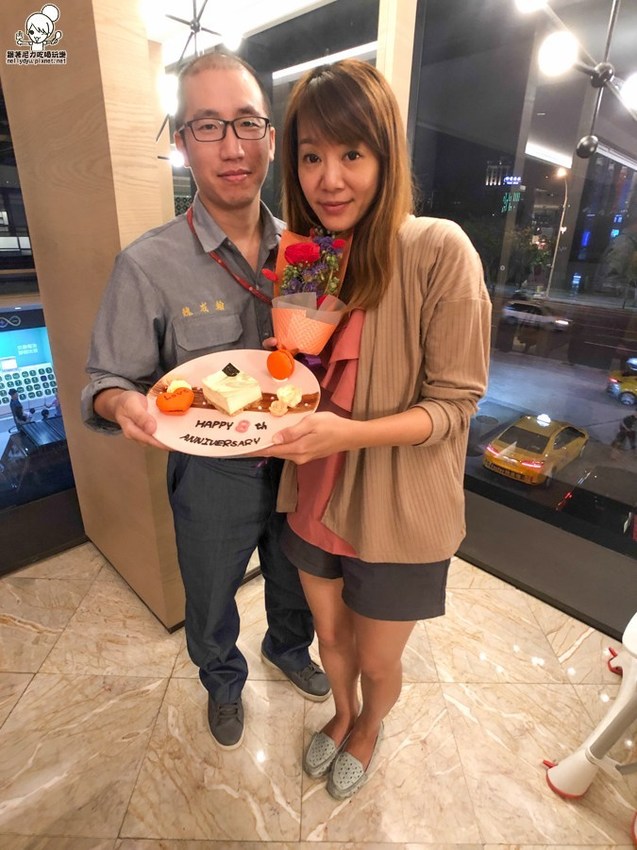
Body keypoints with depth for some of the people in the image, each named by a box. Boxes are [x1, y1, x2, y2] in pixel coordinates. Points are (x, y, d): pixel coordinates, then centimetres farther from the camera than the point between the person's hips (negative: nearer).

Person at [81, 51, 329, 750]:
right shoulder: (148, 265, -15)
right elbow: (108, 381, -10)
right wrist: (124, 404, -32)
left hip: (293, 459, 3)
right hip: (211, 475, -2)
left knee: (295, 582, 28)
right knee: (211, 606, 23)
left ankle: (288, 648, 63)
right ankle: (223, 680, 58)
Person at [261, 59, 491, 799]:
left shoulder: (440, 252, -19)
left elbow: (452, 405, -16)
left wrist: (349, 433, -31)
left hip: (398, 513, -4)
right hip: (315, 497, 5)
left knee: (376, 660, 21)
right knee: (329, 634, 27)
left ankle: (368, 729, 59)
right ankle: (341, 711, 63)